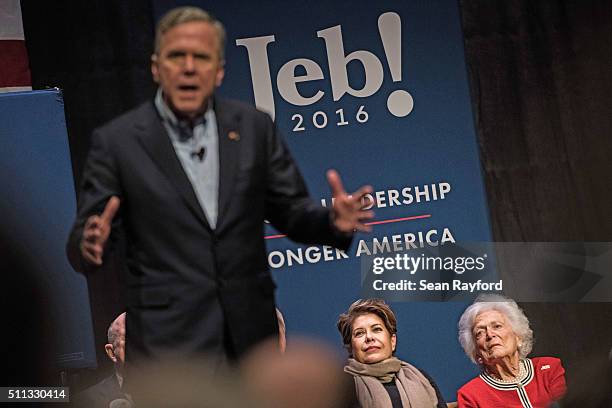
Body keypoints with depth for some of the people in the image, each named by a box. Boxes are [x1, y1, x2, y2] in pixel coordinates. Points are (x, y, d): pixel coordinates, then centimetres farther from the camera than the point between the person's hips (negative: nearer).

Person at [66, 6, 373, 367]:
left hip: (250, 335, 4)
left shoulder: (255, 127, 3)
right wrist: (91, 244, -29)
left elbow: (291, 212, 8)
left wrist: (333, 221, -14)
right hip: (167, 340, -3)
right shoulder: (116, 141, -5)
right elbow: (81, 248, -4)